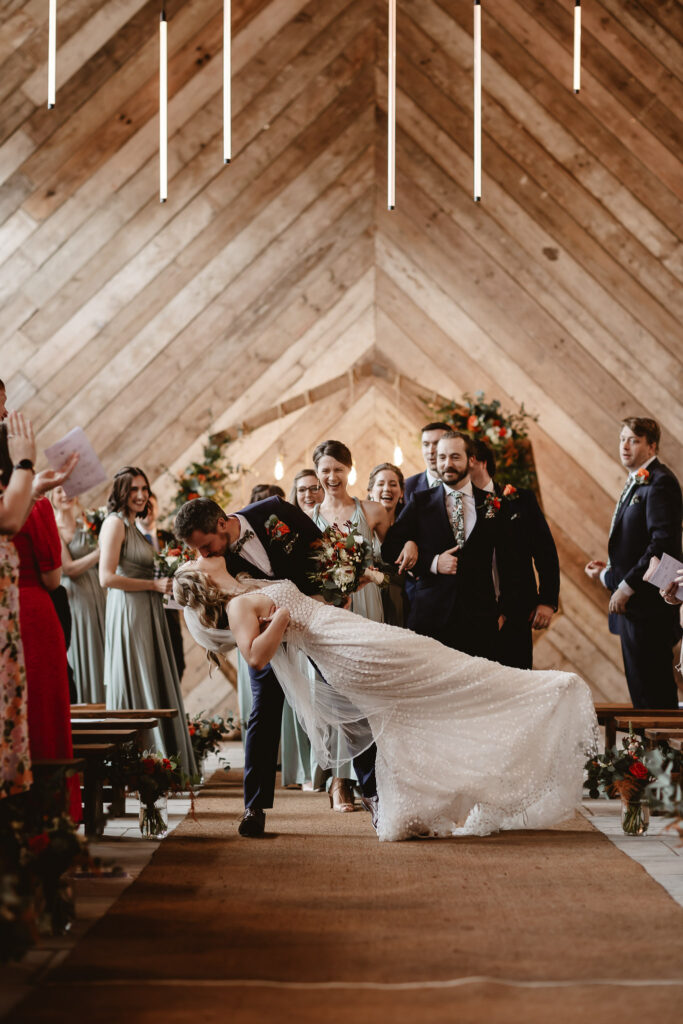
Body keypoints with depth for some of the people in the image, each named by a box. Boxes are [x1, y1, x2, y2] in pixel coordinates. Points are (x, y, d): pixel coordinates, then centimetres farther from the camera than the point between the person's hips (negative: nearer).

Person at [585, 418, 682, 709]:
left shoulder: (659, 482, -13)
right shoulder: (635, 483, 18)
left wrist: (627, 587, -20)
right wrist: (608, 572, 9)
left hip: (648, 605, -10)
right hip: (630, 602, 10)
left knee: (652, 689, -7)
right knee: (639, 687, 13)